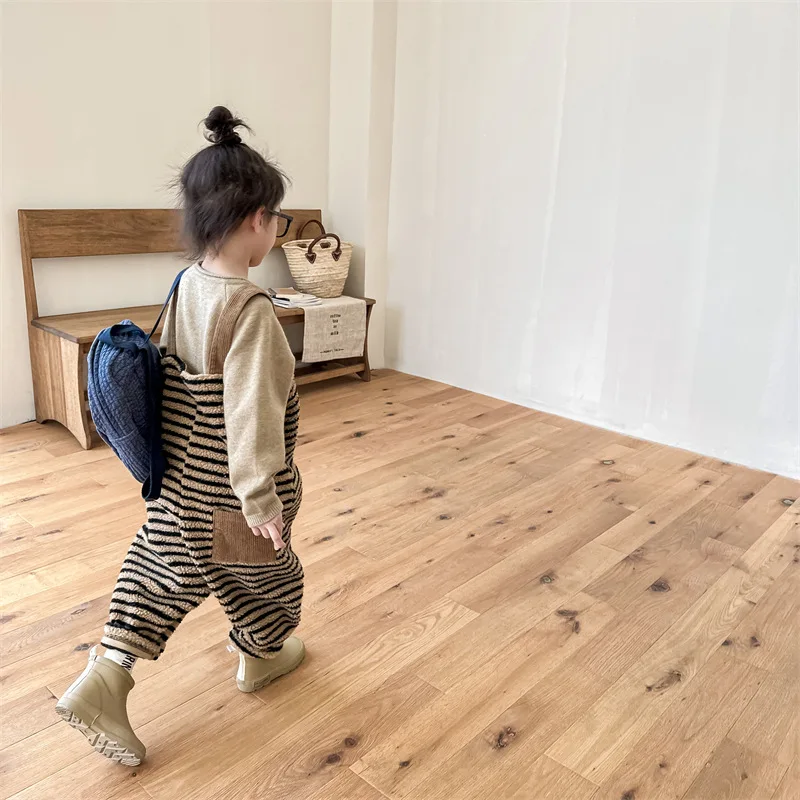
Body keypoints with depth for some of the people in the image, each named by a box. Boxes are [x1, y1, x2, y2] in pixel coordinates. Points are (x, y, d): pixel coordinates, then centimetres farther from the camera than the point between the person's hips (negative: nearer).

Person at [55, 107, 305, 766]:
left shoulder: (186, 285, -2)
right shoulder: (250, 308, -28)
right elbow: (249, 415, -29)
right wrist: (261, 500, -21)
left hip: (182, 482, 7)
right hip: (229, 492, -7)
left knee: (166, 571, 20)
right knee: (260, 569, 19)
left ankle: (103, 680, 20)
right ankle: (261, 657, 44)